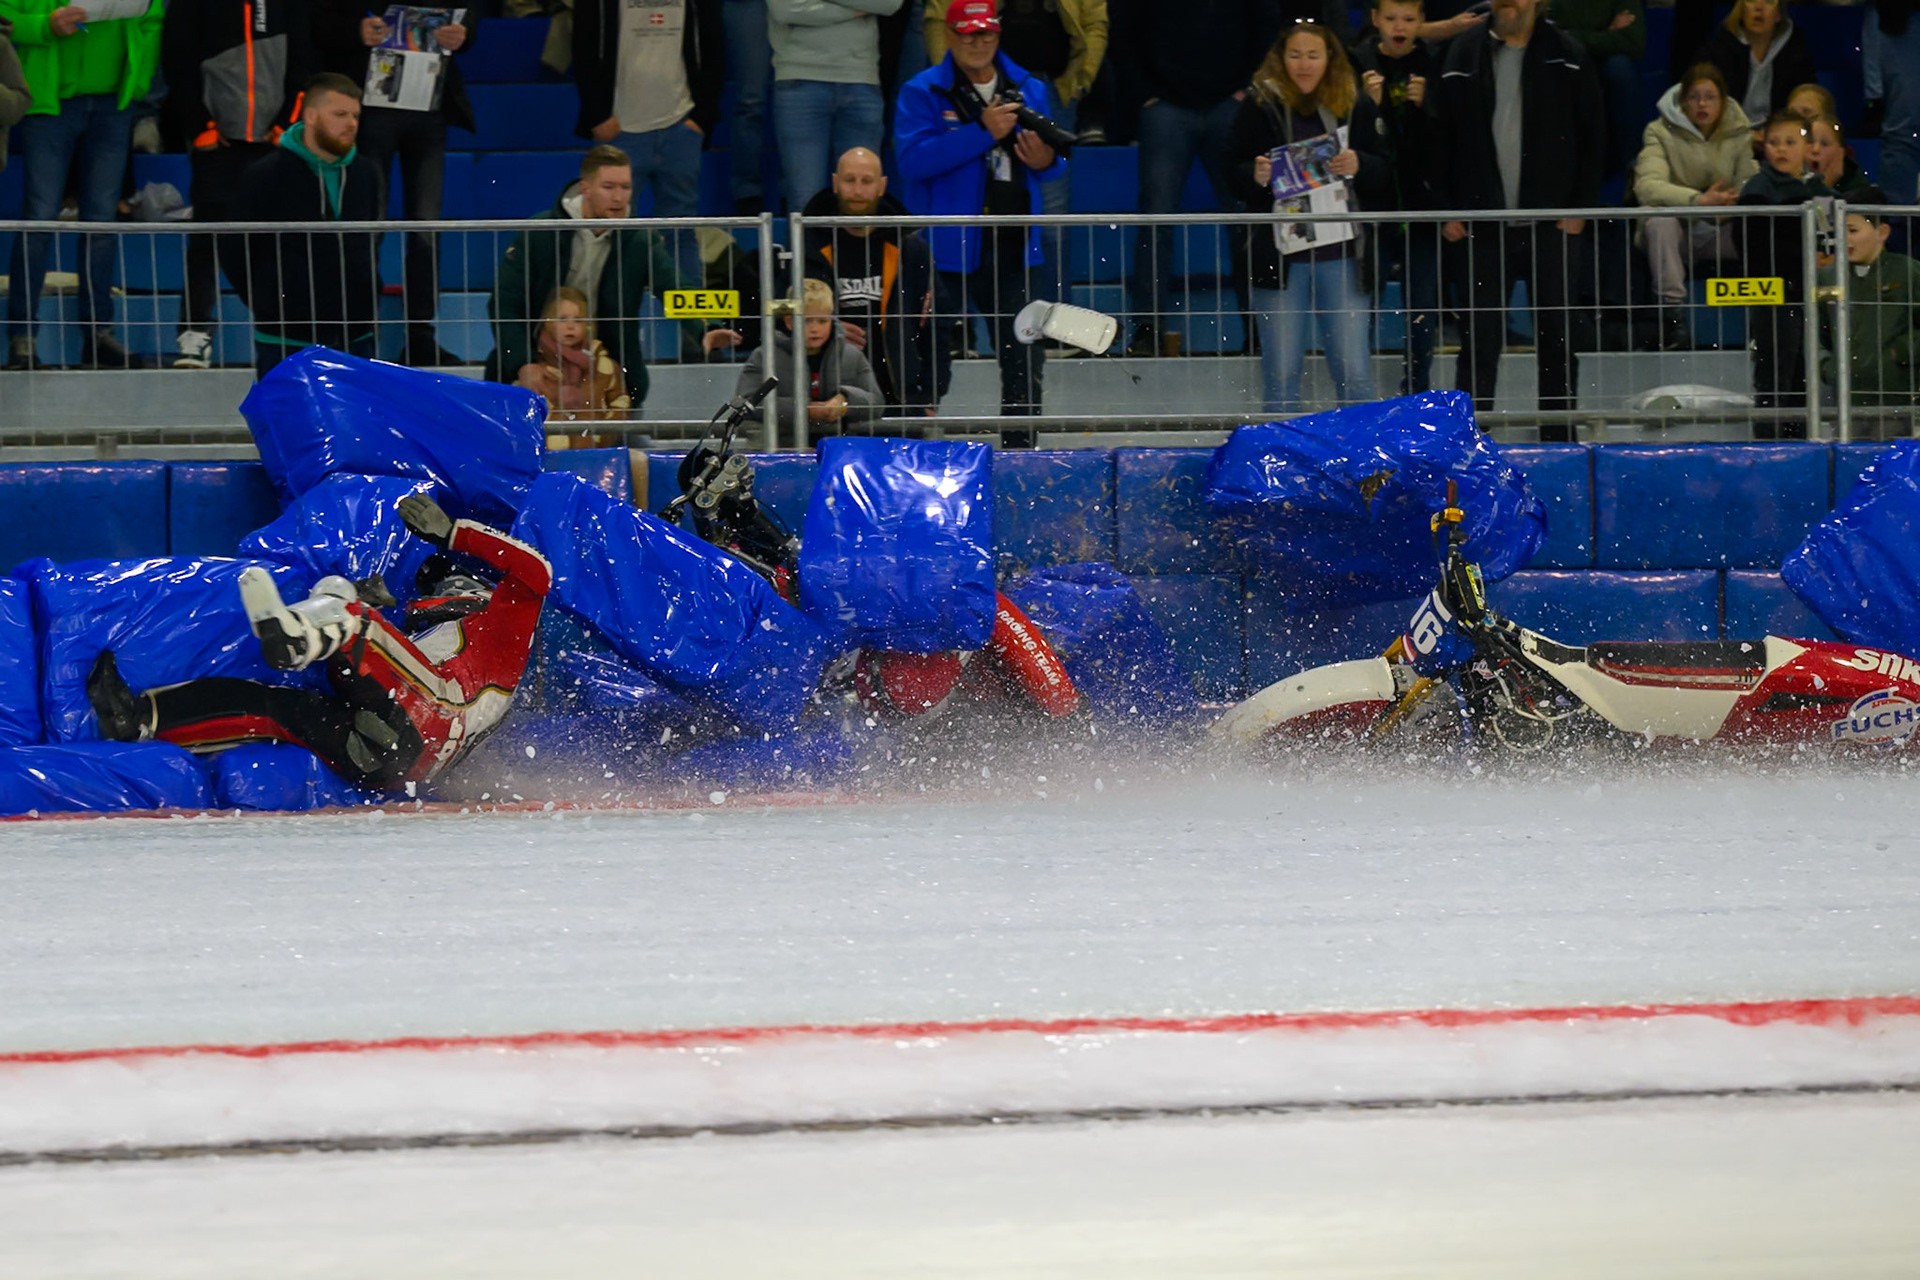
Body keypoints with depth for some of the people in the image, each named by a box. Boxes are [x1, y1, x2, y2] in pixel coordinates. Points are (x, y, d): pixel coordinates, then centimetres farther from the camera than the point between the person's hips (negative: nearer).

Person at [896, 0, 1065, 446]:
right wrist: (983, 132, -22)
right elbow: (912, 159, -17)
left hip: (1015, 246, 4)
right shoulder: (922, 93, -2)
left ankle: (1018, 450, 13)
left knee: (1025, 358, 4)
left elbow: (1055, 162, 20)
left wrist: (1045, 161, -6)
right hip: (947, 245, -4)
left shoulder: (1029, 91, 12)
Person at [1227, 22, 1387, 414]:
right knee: (1281, 376, 2)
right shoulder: (1260, 106, 1)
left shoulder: (1356, 106, 5)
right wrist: (1256, 176, -20)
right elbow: (1235, 179, 2)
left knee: (1354, 374, -1)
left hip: (1341, 257, 1)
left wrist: (1358, 166, -14)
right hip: (1280, 258, -1)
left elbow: (1386, 176, 6)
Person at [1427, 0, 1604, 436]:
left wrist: (1580, 206, -4)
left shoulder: (1565, 56, 3)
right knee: (1480, 335, 1)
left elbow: (1591, 136, 3)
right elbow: (1440, 138, 5)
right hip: (1483, 226, 0)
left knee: (1556, 335, 5)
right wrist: (1445, 208, -1)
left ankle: (1558, 440, 12)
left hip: (1550, 224, 0)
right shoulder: (1464, 55, 5)